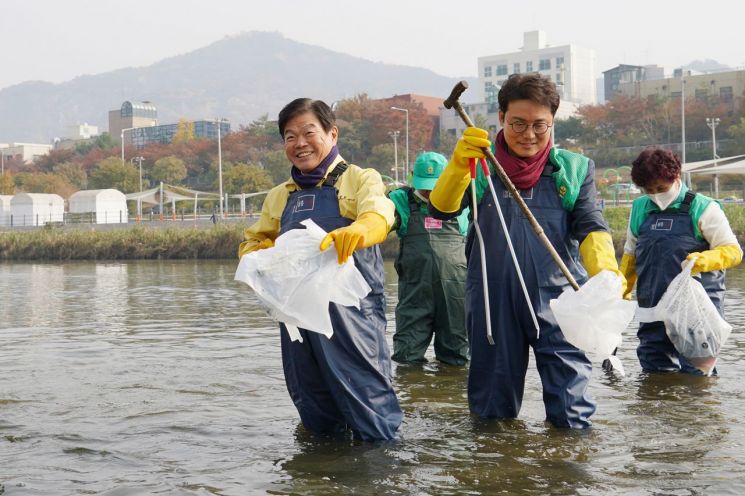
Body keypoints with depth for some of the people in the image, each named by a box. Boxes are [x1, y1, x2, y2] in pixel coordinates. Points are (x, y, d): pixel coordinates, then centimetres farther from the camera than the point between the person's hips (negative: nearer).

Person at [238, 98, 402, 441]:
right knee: (313, 410, 13)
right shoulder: (279, 197, 20)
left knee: (365, 396, -7)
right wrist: (260, 252, -2)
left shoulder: (360, 179, 3)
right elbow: (251, 243, 24)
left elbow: (379, 214, -18)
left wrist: (356, 232, -43)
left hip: (350, 313, -5)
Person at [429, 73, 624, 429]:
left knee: (570, 412, -5)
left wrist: (605, 272, -25)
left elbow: (591, 227, -4)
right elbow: (441, 209, -9)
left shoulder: (575, 169, 6)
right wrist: (459, 163, -28)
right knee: (492, 410, 13)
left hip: (558, 298, -1)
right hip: (493, 300, 1)